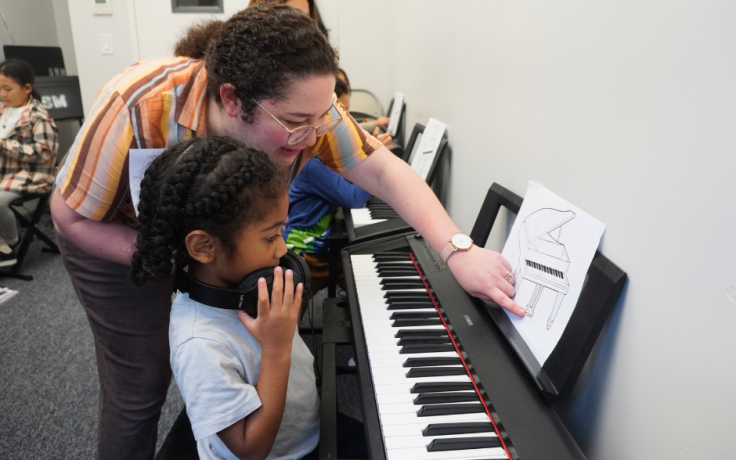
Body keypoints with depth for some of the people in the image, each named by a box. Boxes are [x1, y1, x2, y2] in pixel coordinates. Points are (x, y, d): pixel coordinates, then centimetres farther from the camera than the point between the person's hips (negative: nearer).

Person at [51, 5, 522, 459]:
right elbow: (71, 217, -24)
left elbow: (383, 170, -29)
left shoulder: (300, 105, -29)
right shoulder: (136, 111, -37)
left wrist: (458, 251, -41)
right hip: (115, 239, -3)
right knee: (142, 385, 1)